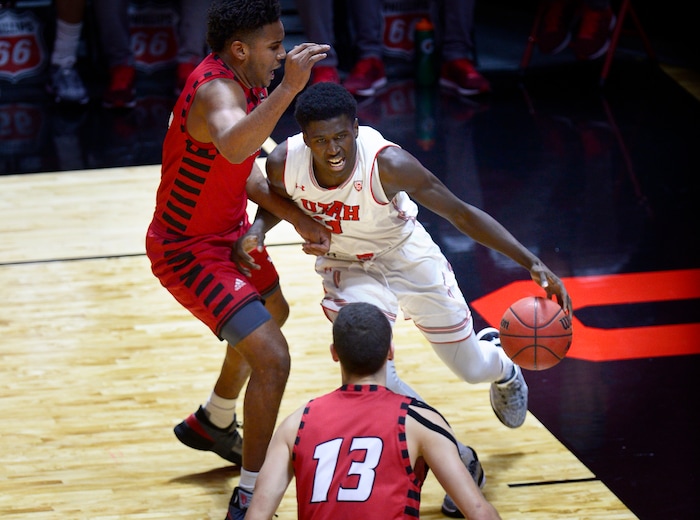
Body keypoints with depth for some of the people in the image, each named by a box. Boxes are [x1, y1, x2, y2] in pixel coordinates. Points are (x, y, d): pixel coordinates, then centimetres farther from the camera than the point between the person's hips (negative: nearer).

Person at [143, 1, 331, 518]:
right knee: (272, 356, -19)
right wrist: (289, 88, -61)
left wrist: (298, 218, -5)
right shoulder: (217, 89, -32)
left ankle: (212, 424, 56)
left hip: (228, 231, 11)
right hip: (189, 250, -11)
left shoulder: (239, 81, -1)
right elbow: (233, 146, -56)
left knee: (272, 315, 34)